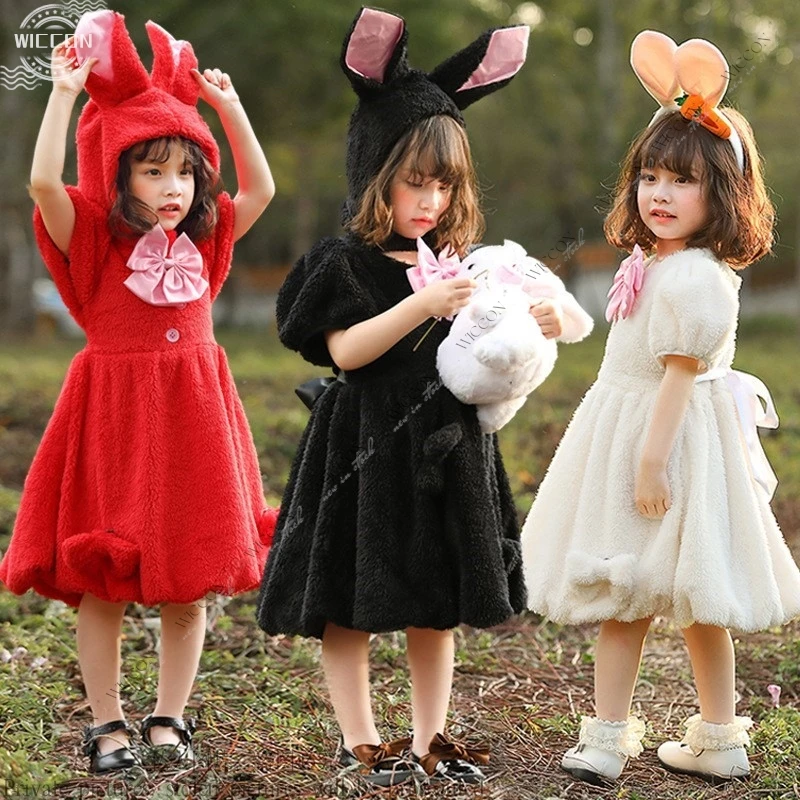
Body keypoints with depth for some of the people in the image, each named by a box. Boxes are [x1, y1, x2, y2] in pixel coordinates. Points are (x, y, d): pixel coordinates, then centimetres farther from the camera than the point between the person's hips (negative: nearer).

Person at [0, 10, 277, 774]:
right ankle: (106, 724, 17)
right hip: (114, 418, -4)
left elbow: (261, 189, 12)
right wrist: (64, 94, -18)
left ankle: (169, 718, 22)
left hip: (193, 418, 4)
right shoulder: (94, 239, -6)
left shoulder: (204, 241, 7)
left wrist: (229, 108, 9)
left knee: (191, 582, 8)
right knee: (101, 584, 3)